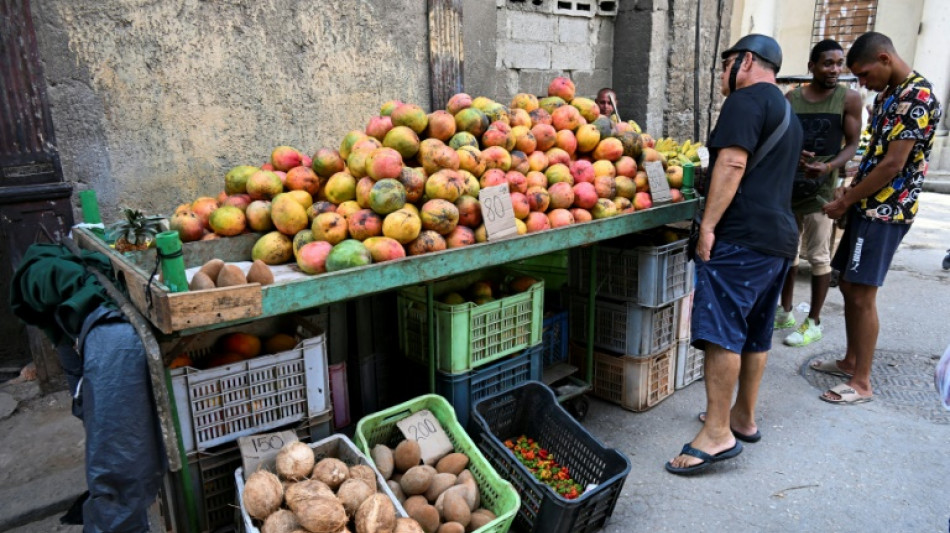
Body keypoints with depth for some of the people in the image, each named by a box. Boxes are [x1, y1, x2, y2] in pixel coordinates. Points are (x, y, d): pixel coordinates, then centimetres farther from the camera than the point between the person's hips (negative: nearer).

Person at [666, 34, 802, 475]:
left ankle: (718, 432, -9)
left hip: (741, 237, -10)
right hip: (779, 237, 10)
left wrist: (708, 226, -19)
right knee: (754, 334, 15)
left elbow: (732, 164, -18)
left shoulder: (746, 100, -6)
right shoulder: (786, 111, 25)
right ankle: (744, 416, 25)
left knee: (722, 332, -11)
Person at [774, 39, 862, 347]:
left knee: (819, 257, 0)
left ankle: (813, 322, 11)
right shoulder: (791, 98, 6)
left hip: (822, 187, -4)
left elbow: (852, 144, -2)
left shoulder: (849, 98, -1)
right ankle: (785, 313, 27)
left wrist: (828, 166, -20)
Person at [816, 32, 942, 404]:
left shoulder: (916, 97, -15)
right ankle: (851, 361, 28)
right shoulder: (888, 95, 15)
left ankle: (861, 383, 4)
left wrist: (844, 202, -12)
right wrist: (851, 189, 5)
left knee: (862, 295, -7)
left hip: (886, 211, -9)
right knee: (847, 285, 14)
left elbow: (892, 165, -20)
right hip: (868, 205, 10)